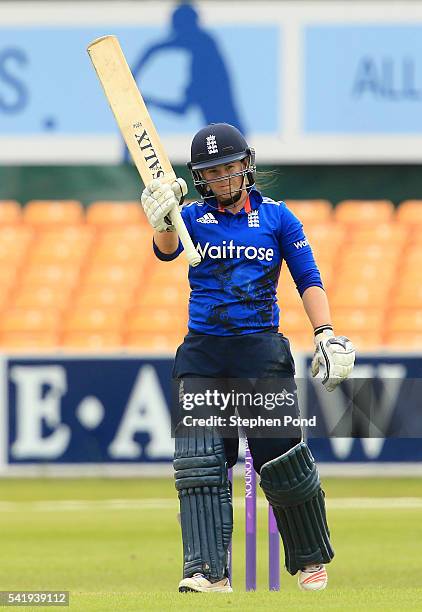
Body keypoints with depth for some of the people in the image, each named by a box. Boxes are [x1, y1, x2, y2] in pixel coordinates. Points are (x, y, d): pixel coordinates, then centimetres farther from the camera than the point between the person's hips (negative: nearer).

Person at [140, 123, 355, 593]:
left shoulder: (276, 216, 6)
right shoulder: (193, 216, 7)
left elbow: (308, 279, 5)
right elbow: (168, 250, -14)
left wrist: (324, 333, -9)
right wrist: (163, 226, -37)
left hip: (261, 349, -1)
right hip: (202, 353, 1)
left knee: (282, 458, -2)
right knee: (200, 461, -11)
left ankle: (311, 560, 18)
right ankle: (208, 571, -15)